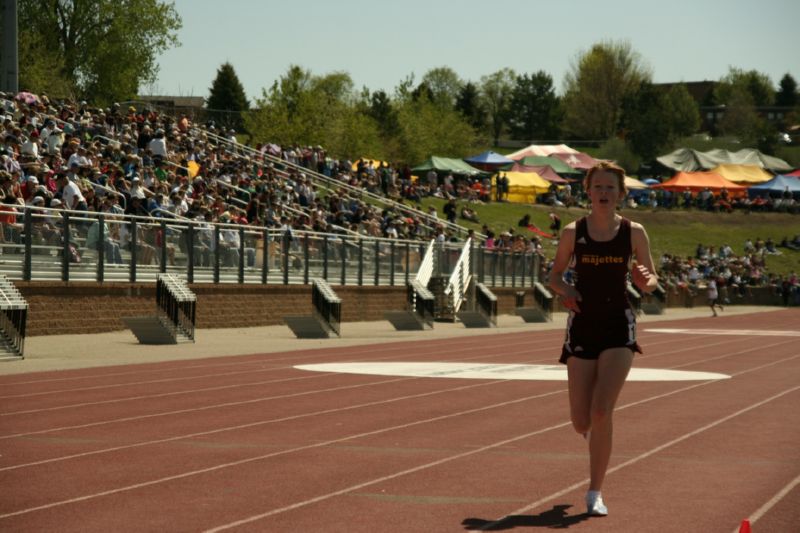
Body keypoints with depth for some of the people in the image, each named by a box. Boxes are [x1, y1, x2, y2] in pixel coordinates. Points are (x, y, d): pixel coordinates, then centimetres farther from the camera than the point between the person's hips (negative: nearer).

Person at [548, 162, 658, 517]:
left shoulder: (634, 233, -1)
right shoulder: (573, 232, 0)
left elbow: (650, 283, 6)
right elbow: (555, 275, 10)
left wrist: (646, 281, -17)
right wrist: (564, 290, -12)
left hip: (618, 327, -1)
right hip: (582, 326, 1)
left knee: (601, 411, -16)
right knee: (581, 421, 1)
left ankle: (595, 493, -4)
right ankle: (597, 441, 41)